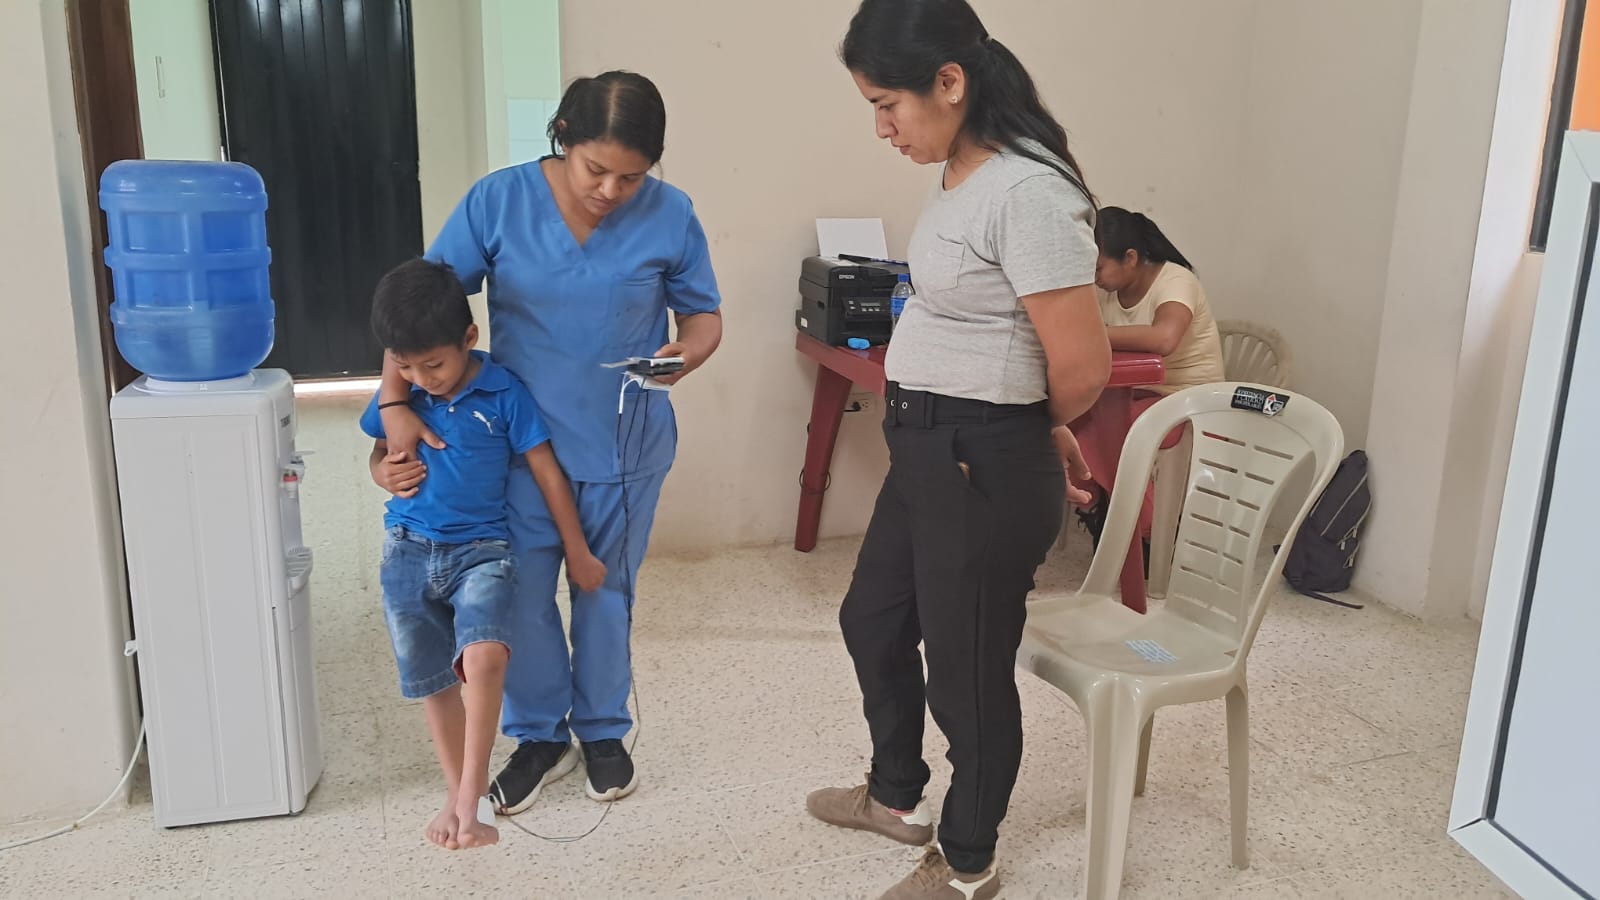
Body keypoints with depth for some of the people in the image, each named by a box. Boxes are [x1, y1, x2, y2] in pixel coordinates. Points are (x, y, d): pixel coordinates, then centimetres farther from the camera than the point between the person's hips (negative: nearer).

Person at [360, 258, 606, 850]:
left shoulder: (503, 395, -11)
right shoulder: (399, 395, -1)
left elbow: (547, 473, -3)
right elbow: (380, 452, 21)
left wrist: (578, 553, 1)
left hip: (480, 549, -4)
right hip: (409, 552, 4)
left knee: (484, 657, -27)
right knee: (433, 681, 10)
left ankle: (469, 794, -12)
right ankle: (458, 793, 28)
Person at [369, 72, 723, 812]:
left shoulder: (669, 216, -11)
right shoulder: (497, 201, -12)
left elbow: (703, 313, 1)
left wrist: (687, 354, -22)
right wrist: (396, 404, -17)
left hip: (624, 447, 0)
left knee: (606, 592, 15)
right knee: (521, 596, 9)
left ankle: (604, 731, 37)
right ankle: (541, 737, 32)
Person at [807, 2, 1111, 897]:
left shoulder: (1026, 191, -23)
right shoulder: (960, 175, 7)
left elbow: (1083, 363, -21)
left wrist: (1033, 429, -1)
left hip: (984, 465, -10)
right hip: (924, 451, 10)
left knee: (966, 669, 7)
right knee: (871, 620, 24)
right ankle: (897, 796, 48)